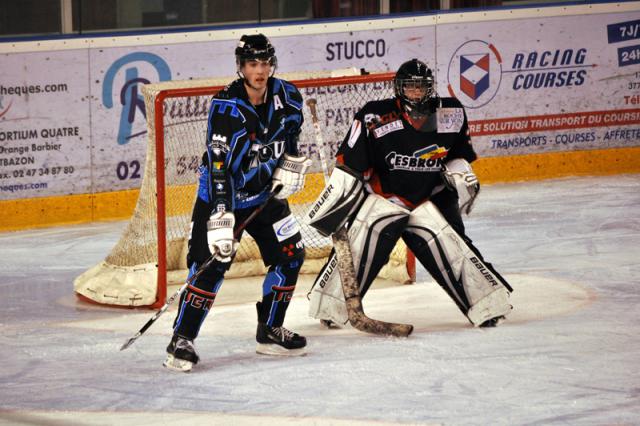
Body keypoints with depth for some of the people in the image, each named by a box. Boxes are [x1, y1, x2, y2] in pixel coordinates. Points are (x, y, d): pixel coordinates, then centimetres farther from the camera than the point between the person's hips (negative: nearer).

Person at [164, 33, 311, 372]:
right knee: (211, 264, -17)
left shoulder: (287, 97, -9)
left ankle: (270, 332, 19)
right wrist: (220, 218, -37)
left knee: (290, 254, 5)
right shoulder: (226, 107, -26)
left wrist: (292, 165, -1)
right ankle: (181, 341, -13)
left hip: (265, 193, 6)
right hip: (222, 194, -6)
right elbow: (218, 166, -31)